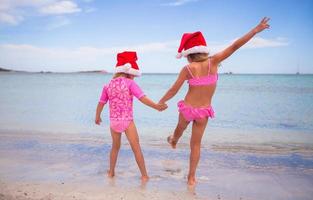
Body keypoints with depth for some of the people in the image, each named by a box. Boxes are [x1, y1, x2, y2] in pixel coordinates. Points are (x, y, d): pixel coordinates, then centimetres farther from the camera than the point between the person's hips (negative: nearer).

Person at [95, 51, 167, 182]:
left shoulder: (108, 85, 6)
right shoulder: (129, 83, -6)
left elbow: (101, 104, 10)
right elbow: (142, 98, -14)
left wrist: (97, 117, 24)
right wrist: (156, 106, -12)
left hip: (114, 121, 4)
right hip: (127, 121, -4)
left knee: (115, 147, 23)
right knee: (136, 148, 4)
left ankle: (111, 172, 33)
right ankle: (144, 175, 9)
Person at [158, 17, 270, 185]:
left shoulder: (188, 69, -14)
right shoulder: (213, 62, -10)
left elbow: (173, 90, -9)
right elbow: (234, 46, -8)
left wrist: (161, 102, 7)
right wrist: (256, 30, -2)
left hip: (187, 108, -1)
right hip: (204, 112, 1)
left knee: (180, 127, 32)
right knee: (196, 144, 15)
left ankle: (173, 141, 65)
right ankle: (191, 177, 24)